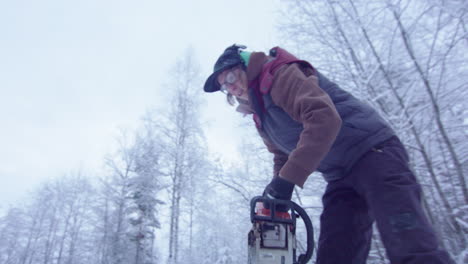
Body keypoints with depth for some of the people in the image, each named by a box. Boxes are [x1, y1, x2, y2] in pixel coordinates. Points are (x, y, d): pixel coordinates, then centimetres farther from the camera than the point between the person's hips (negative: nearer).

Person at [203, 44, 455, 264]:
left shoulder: (282, 74, -10)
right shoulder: (261, 117, 19)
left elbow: (324, 118, -25)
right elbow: (282, 156, 25)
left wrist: (289, 177, -27)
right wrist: (275, 201, 10)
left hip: (372, 150, -9)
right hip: (341, 179, 9)